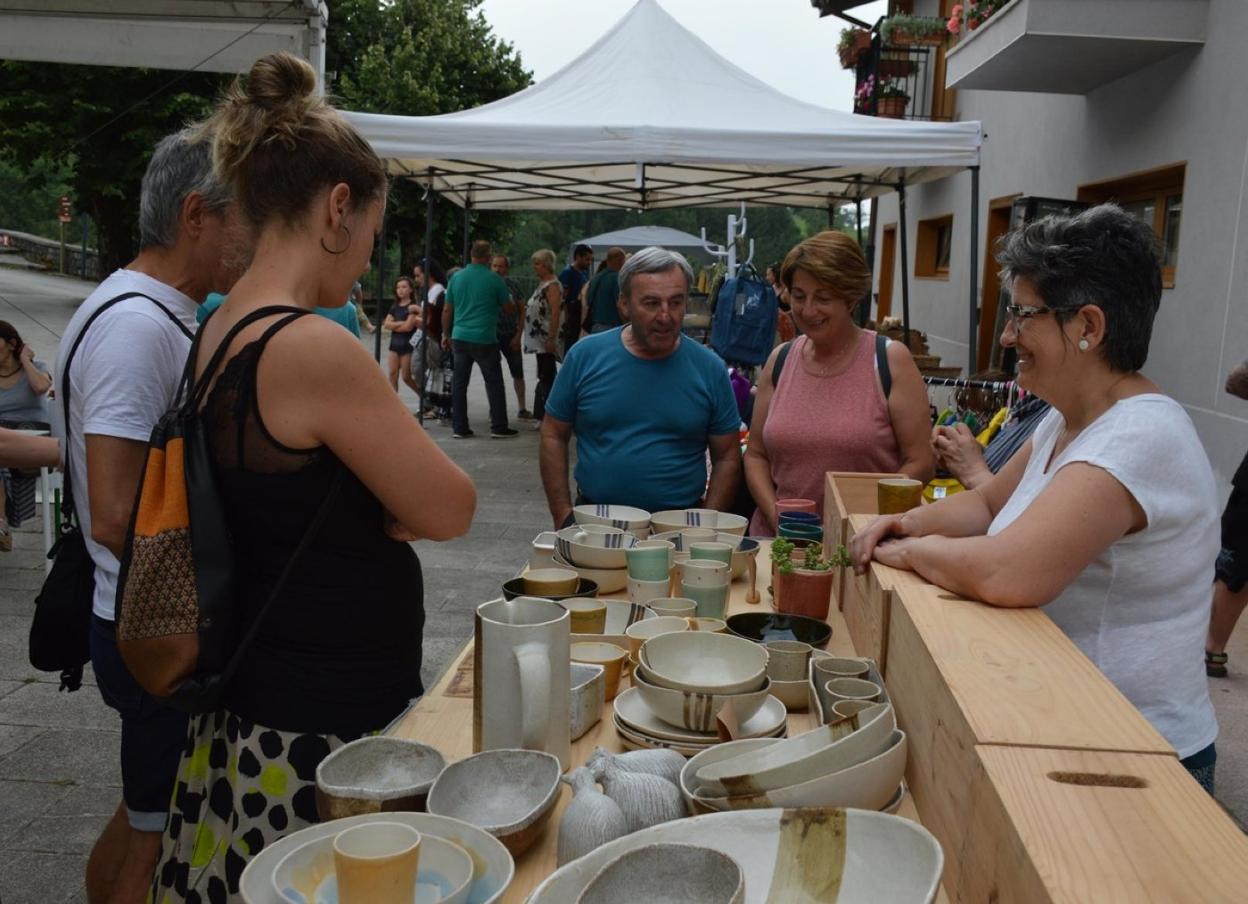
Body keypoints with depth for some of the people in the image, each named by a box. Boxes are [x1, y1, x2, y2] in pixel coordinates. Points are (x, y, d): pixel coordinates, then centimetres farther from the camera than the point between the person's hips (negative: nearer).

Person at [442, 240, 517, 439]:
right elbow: (508, 306, 5)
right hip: (484, 340, -4)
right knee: (494, 383, 5)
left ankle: (459, 427, 9)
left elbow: (447, 310, 9)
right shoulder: (494, 279, -6)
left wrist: (446, 335, 18)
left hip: (460, 338, 4)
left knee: (459, 383, 8)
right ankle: (499, 427, 7)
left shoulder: (456, 278, 5)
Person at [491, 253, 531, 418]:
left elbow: (521, 312, 3)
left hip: (511, 335, 1)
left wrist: (518, 336, -4)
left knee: (518, 373, 7)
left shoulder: (514, 285, 1)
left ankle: (522, 409, 17)